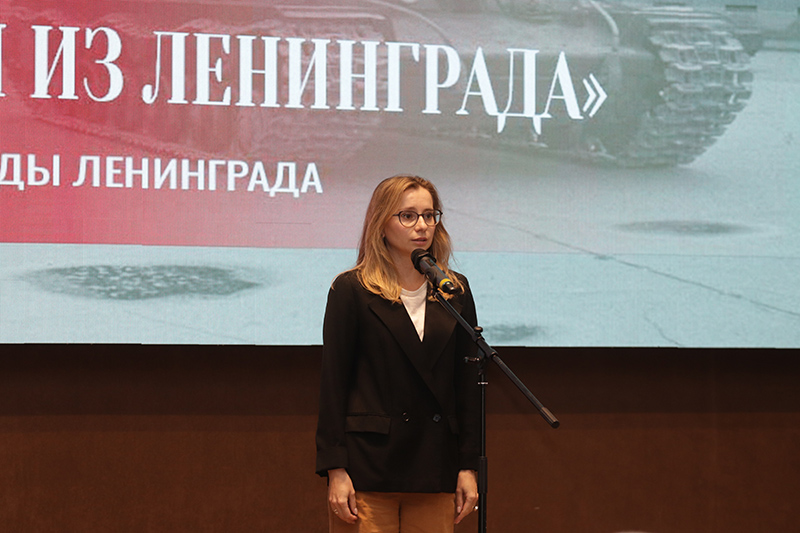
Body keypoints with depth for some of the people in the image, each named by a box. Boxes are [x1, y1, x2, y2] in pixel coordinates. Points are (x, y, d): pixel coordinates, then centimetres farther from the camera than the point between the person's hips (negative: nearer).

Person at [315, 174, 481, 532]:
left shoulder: (455, 291, 10)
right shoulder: (351, 290, 0)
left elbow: (467, 382, 11)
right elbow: (333, 383, -2)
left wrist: (469, 465, 6)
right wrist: (335, 471, -9)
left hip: (435, 472, 3)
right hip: (367, 471, -3)